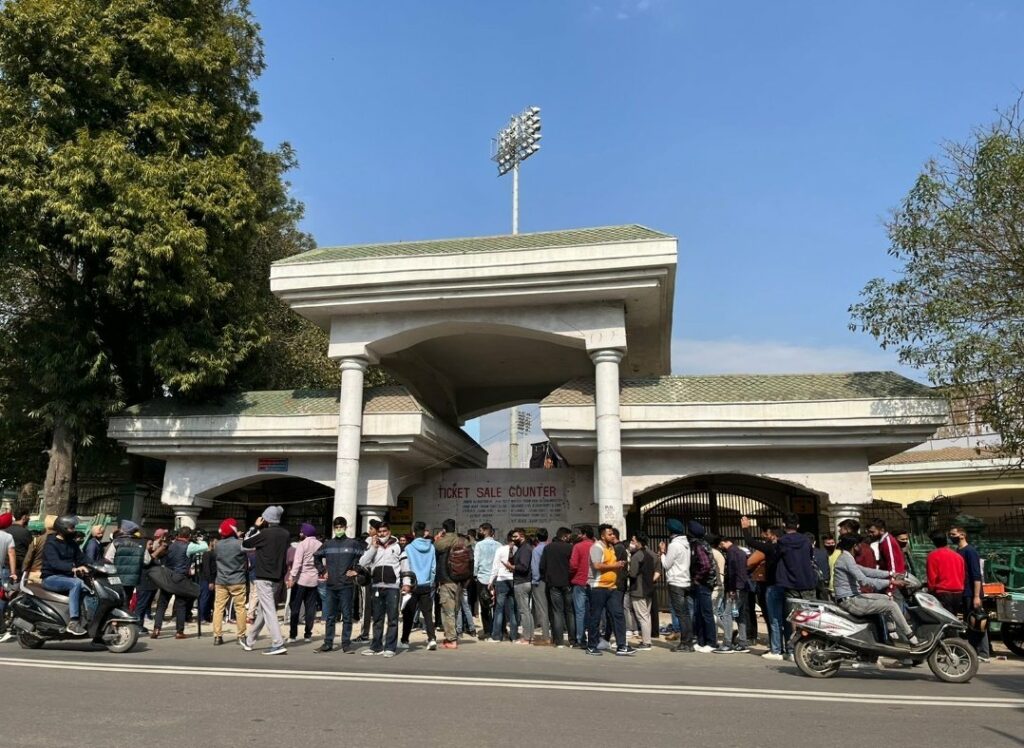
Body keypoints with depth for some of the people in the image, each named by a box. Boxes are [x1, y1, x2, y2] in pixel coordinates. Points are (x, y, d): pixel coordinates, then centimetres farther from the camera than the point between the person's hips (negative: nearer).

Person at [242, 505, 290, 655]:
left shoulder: (264, 533, -14)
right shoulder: (286, 534, 4)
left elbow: (245, 543, -1)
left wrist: (255, 526, 4)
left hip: (264, 578, -7)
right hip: (278, 578, 7)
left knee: (269, 610, -7)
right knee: (261, 611, 18)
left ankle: (278, 644, -13)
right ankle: (249, 641, 32)